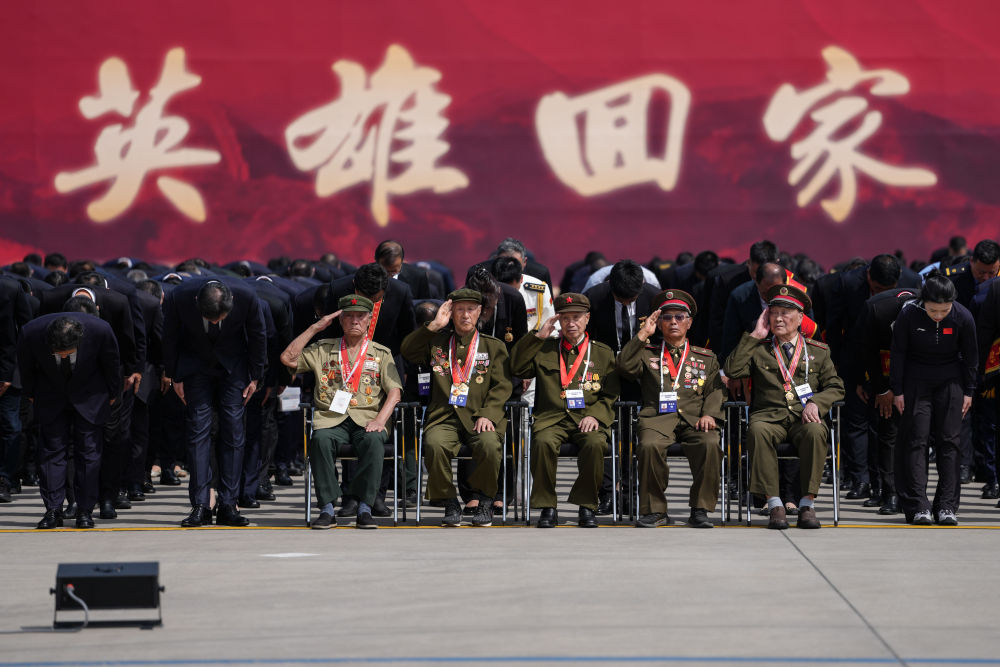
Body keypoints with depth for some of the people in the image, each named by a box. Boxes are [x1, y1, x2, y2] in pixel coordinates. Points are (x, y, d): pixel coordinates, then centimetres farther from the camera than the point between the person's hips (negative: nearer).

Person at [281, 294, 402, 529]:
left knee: (374, 440, -35)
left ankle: (362, 506, -30)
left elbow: (394, 391, 5)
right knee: (322, 439, -34)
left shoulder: (382, 354, 17)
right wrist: (315, 328, 6)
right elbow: (288, 358, 6)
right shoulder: (323, 349, 19)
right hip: (331, 419, 0)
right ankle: (327, 508, -30)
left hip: (366, 419, 0)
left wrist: (380, 419, -14)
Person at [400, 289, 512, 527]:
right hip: (444, 418, 1)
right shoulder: (437, 342, 20)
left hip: (480, 418, -1)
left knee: (489, 445, -34)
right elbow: (407, 351, 5)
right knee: (435, 444, -33)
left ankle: (485, 501, -9)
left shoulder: (494, 346, 16)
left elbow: (502, 386, 6)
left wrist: (487, 415, -11)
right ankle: (450, 503, -14)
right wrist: (435, 325, -1)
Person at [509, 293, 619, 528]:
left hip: (587, 420, 0)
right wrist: (538, 337, 0)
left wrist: (595, 415, -9)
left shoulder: (603, 353, 16)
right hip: (551, 419, 0)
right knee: (543, 442, -34)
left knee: (595, 443, -34)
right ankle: (547, 507, -21)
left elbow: (610, 396, 10)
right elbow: (517, 368, 4)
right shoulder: (545, 349, 18)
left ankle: (587, 507, -17)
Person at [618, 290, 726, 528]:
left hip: (694, 418, 1)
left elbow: (716, 390, 13)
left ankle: (700, 510, -20)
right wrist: (643, 334, 1)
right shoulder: (647, 353, 21)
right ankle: (654, 510, -18)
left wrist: (709, 414, -6)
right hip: (658, 417, -1)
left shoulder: (706, 358, 24)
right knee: (650, 445, -34)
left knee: (711, 444, -33)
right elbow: (625, 366, 2)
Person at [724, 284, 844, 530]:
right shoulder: (758, 350, 16)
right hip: (769, 416, 0)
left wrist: (815, 403, -8)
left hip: (804, 418, 0)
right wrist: (755, 336, 2)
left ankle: (807, 504, -31)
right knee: (758, 431, -36)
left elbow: (835, 387, 13)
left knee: (816, 432, -36)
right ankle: (774, 504, -33)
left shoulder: (818, 351, 19)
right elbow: (732, 370, 0)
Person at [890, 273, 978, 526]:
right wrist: (897, 391, -5)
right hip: (916, 382, -1)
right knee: (916, 440, -6)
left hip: (950, 382, 1)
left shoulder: (963, 317, -16)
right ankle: (918, 507, -7)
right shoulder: (908, 315, -19)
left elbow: (970, 355, -1)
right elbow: (898, 353, -7)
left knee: (949, 441, -1)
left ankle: (947, 506, 2)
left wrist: (968, 391, 2)